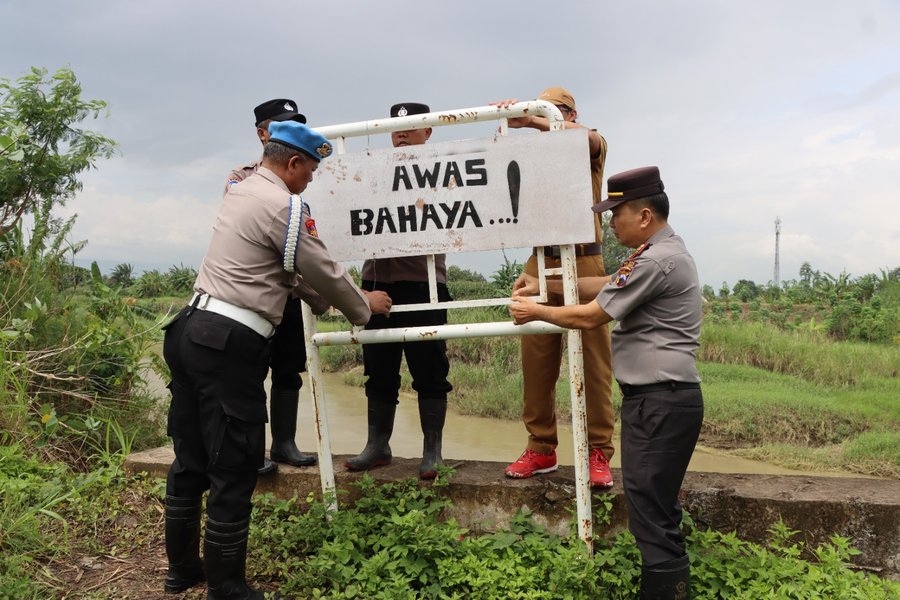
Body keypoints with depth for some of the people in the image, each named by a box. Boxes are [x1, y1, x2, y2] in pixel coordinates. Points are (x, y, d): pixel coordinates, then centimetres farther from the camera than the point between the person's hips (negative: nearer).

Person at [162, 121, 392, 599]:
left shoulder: (239, 192, 19)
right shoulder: (285, 206, -10)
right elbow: (324, 272, -2)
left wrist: (330, 300, 32)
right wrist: (365, 307, 16)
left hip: (191, 330, 10)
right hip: (228, 344, -10)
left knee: (190, 460, 17)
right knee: (234, 468, -1)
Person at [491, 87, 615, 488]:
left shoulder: (591, 147, 7)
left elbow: (586, 137, -17)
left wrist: (531, 121, -29)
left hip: (584, 264, -3)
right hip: (540, 264, 3)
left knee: (593, 361, -3)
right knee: (536, 360, 1)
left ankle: (599, 453, 3)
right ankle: (541, 448, 12)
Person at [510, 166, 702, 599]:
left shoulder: (656, 260, -17)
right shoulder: (663, 252, 16)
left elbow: (591, 317, -13)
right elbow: (606, 286, 22)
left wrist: (535, 312, 1)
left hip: (661, 401, -11)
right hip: (657, 398, 11)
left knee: (652, 513, -5)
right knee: (655, 508, 16)